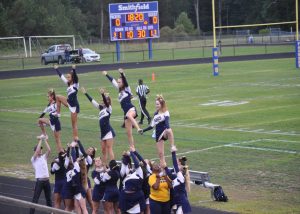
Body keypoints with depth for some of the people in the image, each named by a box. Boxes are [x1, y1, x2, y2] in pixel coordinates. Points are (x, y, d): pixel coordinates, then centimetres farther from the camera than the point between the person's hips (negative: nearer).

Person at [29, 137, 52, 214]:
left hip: (46, 181, 5)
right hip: (39, 181, -5)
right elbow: (37, 150, -18)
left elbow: (49, 150, -2)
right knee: (35, 199, -4)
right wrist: (40, 140, -12)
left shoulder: (44, 157, 11)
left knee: (48, 198, 15)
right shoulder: (34, 159, -2)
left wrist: (45, 141, -5)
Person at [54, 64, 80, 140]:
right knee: (58, 97, 9)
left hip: (74, 105, -8)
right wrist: (56, 69, 24)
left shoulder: (76, 84, -12)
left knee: (74, 124, -5)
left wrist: (74, 69, -46)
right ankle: (58, 114, 14)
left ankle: (76, 140, -1)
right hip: (69, 103, 8)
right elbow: (61, 76, 17)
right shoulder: (68, 84, 8)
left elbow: (75, 76, -30)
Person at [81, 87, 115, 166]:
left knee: (109, 149, -12)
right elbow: (92, 101, 20)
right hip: (103, 132, 8)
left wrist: (102, 94, -39)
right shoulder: (101, 108, 16)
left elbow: (105, 102, -23)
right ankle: (104, 166, 12)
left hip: (109, 132, -8)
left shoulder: (109, 108, -3)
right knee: (104, 150, 8)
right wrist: (85, 93, 20)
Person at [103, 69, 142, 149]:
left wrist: (122, 74, -32)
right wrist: (106, 75, 38)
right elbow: (113, 81, 30)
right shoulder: (120, 90, 20)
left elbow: (125, 81, -17)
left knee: (129, 115, -45)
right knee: (129, 133, 3)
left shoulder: (127, 89, 2)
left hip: (131, 109, -8)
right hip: (126, 112, 8)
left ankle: (138, 128, -58)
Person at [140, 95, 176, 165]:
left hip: (165, 131, -6)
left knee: (169, 131, -44)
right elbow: (152, 126, 21)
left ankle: (172, 146, -43)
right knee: (160, 154, 3)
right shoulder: (156, 114, 16)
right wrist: (143, 130, 19)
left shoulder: (166, 113, -3)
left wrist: (168, 127, -43)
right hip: (158, 134, 6)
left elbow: (167, 121, -23)